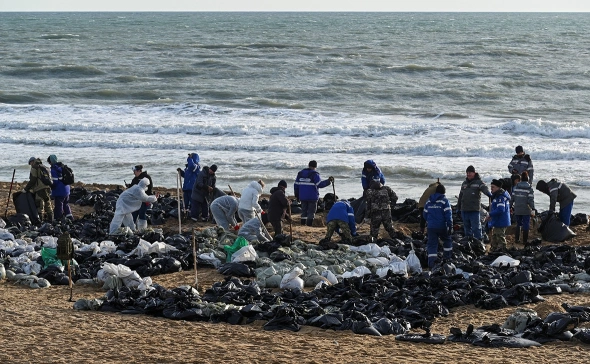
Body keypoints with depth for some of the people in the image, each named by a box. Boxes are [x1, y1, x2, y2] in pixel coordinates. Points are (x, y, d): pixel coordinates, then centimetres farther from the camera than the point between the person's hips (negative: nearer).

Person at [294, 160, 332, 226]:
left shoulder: (300, 173, 10)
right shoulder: (314, 174, -10)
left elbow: (296, 185, 12)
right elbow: (320, 184, -18)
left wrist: (297, 195, 19)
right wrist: (329, 181, -15)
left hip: (302, 197, 5)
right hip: (312, 197, -5)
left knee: (303, 211, 13)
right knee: (311, 212, 0)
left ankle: (303, 224, 10)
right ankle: (309, 225, -6)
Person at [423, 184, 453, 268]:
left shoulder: (428, 201, 10)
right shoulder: (444, 200, -6)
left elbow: (425, 214, 17)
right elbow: (448, 214, -11)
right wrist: (450, 226, -10)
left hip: (431, 227, 3)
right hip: (442, 226, -3)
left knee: (432, 244, 3)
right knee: (447, 241, 20)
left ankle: (431, 263, -9)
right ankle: (447, 259, 20)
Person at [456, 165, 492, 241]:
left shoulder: (478, 182, -2)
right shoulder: (464, 183, 17)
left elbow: (484, 188, -23)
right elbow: (460, 196, 23)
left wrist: (488, 193, -45)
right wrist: (458, 208, 23)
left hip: (474, 210, -6)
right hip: (464, 209, 6)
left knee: (476, 228, -8)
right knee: (467, 228, 12)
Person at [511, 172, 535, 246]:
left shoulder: (515, 187, 1)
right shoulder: (529, 189, -9)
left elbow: (512, 198, 5)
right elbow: (531, 200, -12)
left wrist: (511, 206, 17)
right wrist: (533, 209, -7)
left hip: (517, 210, 3)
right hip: (526, 210, -3)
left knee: (518, 224, 18)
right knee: (526, 225, 5)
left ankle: (516, 239, 20)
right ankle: (525, 241, 8)